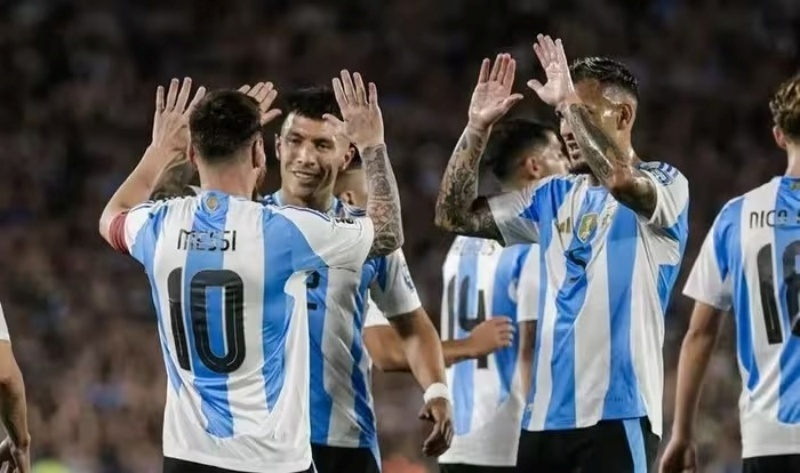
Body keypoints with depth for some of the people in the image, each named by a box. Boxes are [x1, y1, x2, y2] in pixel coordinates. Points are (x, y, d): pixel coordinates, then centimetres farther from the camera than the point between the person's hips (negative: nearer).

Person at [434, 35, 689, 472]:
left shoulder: (666, 186, -4)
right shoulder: (554, 197, 17)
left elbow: (620, 179, -27)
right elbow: (454, 215, 17)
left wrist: (572, 101, -18)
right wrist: (477, 127, 7)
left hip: (616, 414, -7)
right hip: (545, 415, 7)